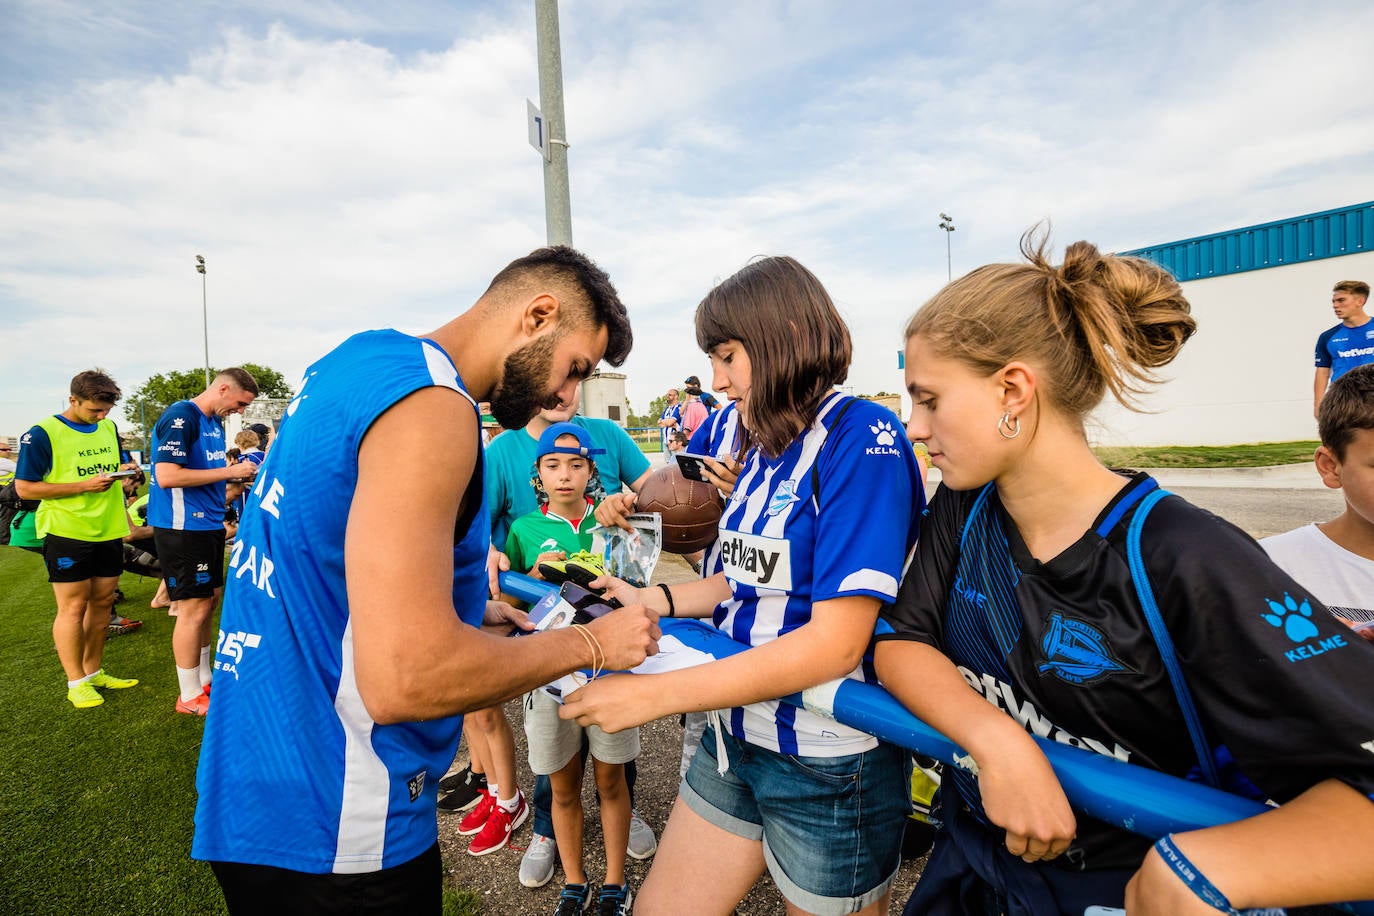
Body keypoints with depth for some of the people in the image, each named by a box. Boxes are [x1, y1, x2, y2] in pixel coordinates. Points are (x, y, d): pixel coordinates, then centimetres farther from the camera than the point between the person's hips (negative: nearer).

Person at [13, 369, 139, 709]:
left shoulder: (109, 427, 9)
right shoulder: (42, 434, -9)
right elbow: (24, 488, -10)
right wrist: (85, 485, -20)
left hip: (109, 531, 6)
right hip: (67, 532, -6)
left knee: (102, 602, 11)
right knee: (73, 607, 0)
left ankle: (93, 672, 24)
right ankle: (76, 682, 11)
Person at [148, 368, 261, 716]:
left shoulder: (214, 422, 13)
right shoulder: (180, 418, -16)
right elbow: (167, 476, -24)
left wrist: (238, 479, 7)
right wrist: (229, 471, -19)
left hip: (208, 525, 9)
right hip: (182, 528, -9)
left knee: (209, 600, 17)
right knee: (193, 608, -2)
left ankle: (205, 677, 31)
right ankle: (190, 696, 12)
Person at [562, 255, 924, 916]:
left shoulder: (863, 438, -19)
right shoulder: (763, 447, 5)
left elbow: (835, 642, -25)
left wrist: (649, 695, -24)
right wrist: (652, 601, -1)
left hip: (830, 765, -6)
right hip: (734, 738, 7)